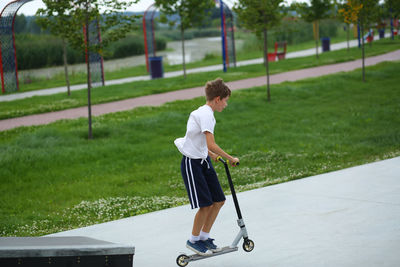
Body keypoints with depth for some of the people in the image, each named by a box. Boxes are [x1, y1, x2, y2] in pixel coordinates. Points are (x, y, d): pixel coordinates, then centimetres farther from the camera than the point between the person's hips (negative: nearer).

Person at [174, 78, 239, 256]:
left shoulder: (206, 113, 12)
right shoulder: (205, 114, -19)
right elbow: (211, 145, -27)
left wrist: (212, 155, 28)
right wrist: (231, 159, -20)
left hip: (203, 161, 10)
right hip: (192, 163, -10)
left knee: (219, 200, 7)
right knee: (206, 204, -9)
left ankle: (204, 236, 21)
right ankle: (193, 240, 9)